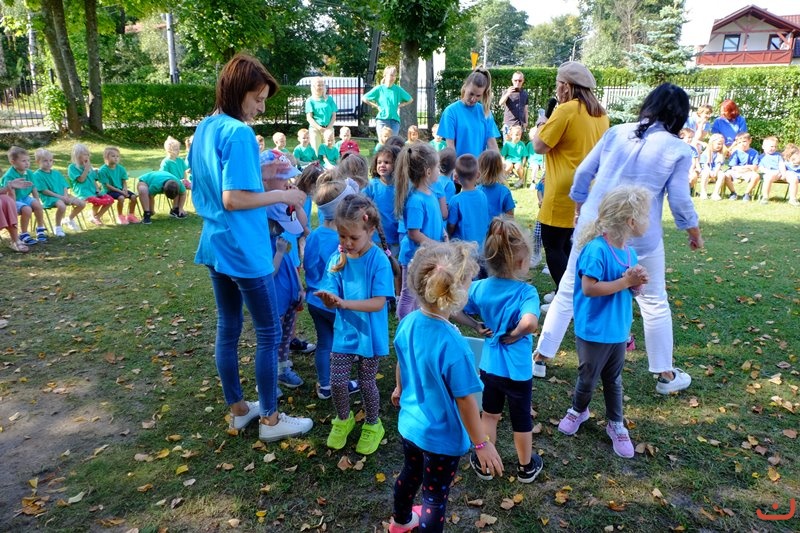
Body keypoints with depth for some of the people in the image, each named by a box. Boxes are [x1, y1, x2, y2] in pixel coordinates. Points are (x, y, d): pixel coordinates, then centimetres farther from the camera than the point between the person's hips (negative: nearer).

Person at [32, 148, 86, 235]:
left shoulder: (56, 173, 18)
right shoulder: (37, 175, -2)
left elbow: (65, 186, 12)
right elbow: (44, 190, -11)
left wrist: (65, 196, -9)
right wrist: (59, 196, -17)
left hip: (62, 196, 7)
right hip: (49, 197, -7)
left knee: (82, 203, -7)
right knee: (62, 206, -38)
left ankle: (70, 220, 18)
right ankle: (58, 227, -14)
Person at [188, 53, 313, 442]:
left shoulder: (204, 129, 10)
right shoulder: (239, 133, -18)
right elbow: (233, 200, -24)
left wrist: (258, 173, 15)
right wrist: (282, 195, -15)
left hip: (215, 246, 9)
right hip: (244, 250, -9)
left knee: (228, 327, 16)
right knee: (269, 333, 4)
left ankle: (237, 409, 31)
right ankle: (270, 419, 16)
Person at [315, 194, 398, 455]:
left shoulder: (379, 260, -19)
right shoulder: (337, 259, -7)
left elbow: (379, 303, -23)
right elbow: (333, 300, -6)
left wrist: (343, 302, -33)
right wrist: (329, 299, -31)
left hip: (369, 334, -3)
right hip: (344, 331, 3)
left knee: (366, 383, 12)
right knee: (337, 381, 6)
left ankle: (372, 426, 38)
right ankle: (343, 420, 37)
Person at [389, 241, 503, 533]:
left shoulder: (408, 323, -13)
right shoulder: (453, 345, -35)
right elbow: (464, 400, -25)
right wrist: (481, 443, -12)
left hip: (409, 424, 7)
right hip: (441, 437, -7)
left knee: (410, 474, 32)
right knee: (435, 498, 15)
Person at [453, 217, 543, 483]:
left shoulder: (480, 287, -12)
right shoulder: (527, 292, -26)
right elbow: (529, 323, -43)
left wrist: (477, 327, -1)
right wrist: (514, 336, -24)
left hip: (489, 366, 3)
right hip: (518, 371, -3)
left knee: (489, 415, 24)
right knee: (521, 419, 20)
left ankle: (484, 464, 39)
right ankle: (526, 467, 42)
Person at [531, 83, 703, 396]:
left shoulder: (616, 133, 4)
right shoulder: (678, 150, -4)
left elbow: (583, 174, 5)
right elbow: (680, 201, -4)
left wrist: (580, 209, 20)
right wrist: (695, 235, 13)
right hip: (639, 237, -2)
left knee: (567, 293, 12)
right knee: (654, 304, 15)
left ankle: (540, 358, 18)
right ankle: (666, 375, 27)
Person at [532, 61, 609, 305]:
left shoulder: (566, 110, -15)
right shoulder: (600, 113, 10)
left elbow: (539, 146, -14)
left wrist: (541, 125, 5)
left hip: (565, 192, -9)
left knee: (552, 245, 0)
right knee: (564, 242, 19)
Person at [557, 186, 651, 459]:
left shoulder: (629, 252, 1)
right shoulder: (596, 250, -25)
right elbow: (589, 288, -30)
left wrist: (636, 283, -10)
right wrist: (625, 282, -24)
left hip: (618, 330, 7)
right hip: (594, 331, -7)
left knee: (613, 379, 20)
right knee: (588, 377, 14)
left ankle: (616, 424, 36)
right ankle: (578, 410, 41)